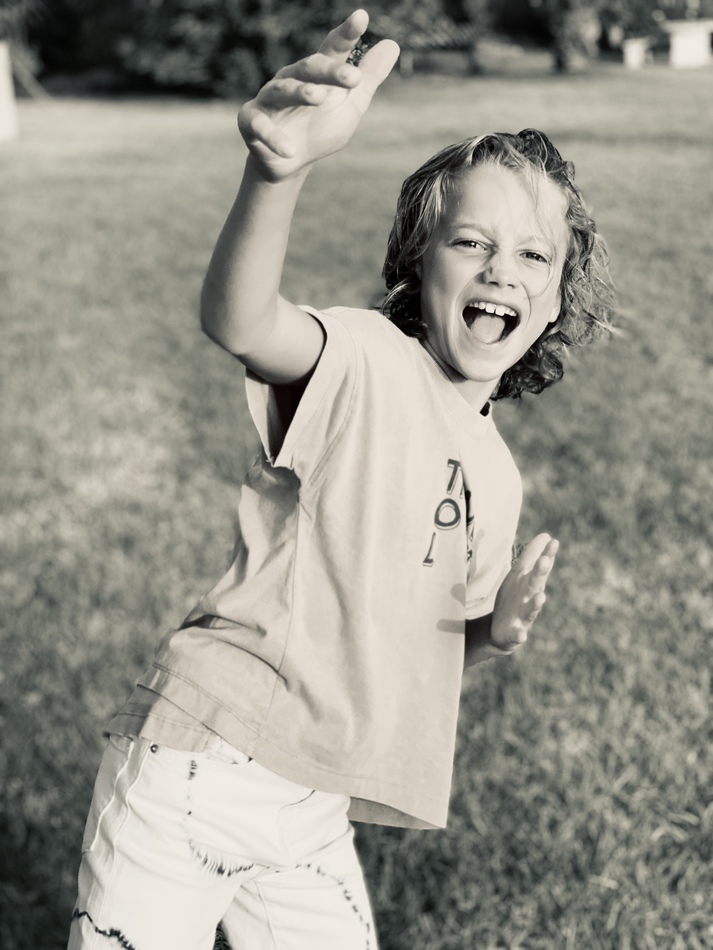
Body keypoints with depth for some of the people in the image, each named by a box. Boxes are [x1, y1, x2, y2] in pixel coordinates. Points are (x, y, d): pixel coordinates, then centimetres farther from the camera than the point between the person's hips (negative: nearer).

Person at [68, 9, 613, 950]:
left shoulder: (496, 478, 10)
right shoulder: (365, 361, -12)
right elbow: (237, 319, -35)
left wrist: (492, 632, -3)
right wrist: (277, 169, -55)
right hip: (197, 766, -6)